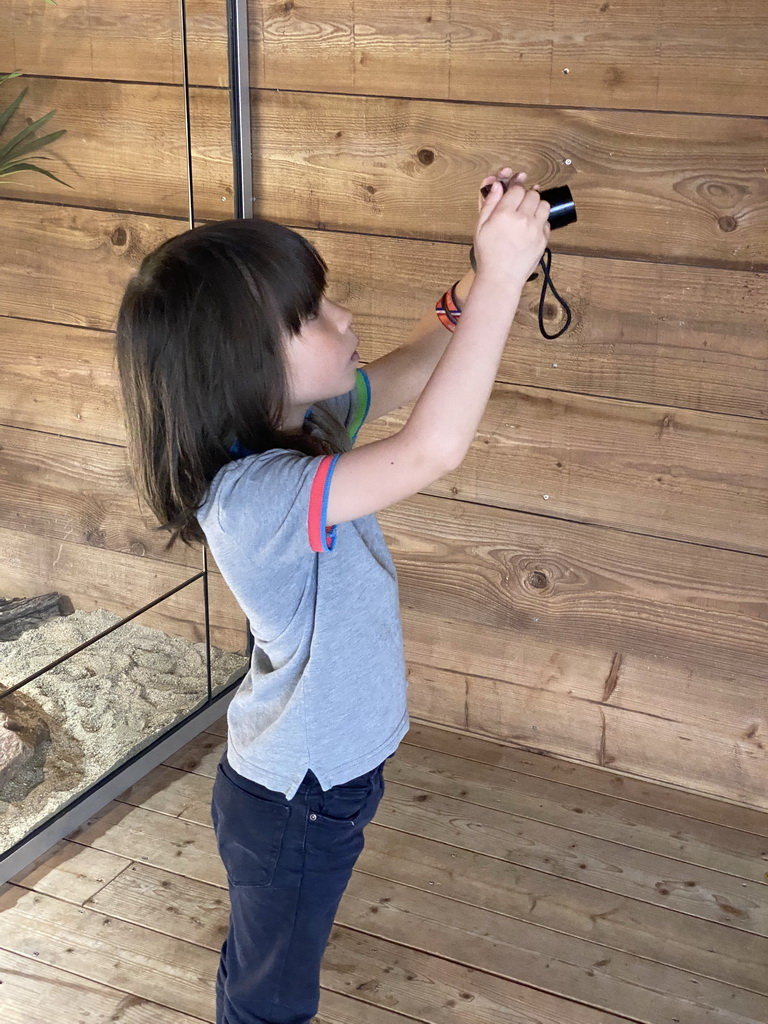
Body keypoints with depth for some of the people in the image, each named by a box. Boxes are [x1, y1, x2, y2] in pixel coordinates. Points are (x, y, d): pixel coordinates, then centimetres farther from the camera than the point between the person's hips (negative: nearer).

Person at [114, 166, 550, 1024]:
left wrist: (488, 279, -10)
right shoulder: (251, 497, -36)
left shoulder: (304, 421, -8)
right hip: (292, 802, -8)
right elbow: (433, 449, -46)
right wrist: (499, 279, -41)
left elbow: (409, 379, 6)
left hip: (324, 774, 8)